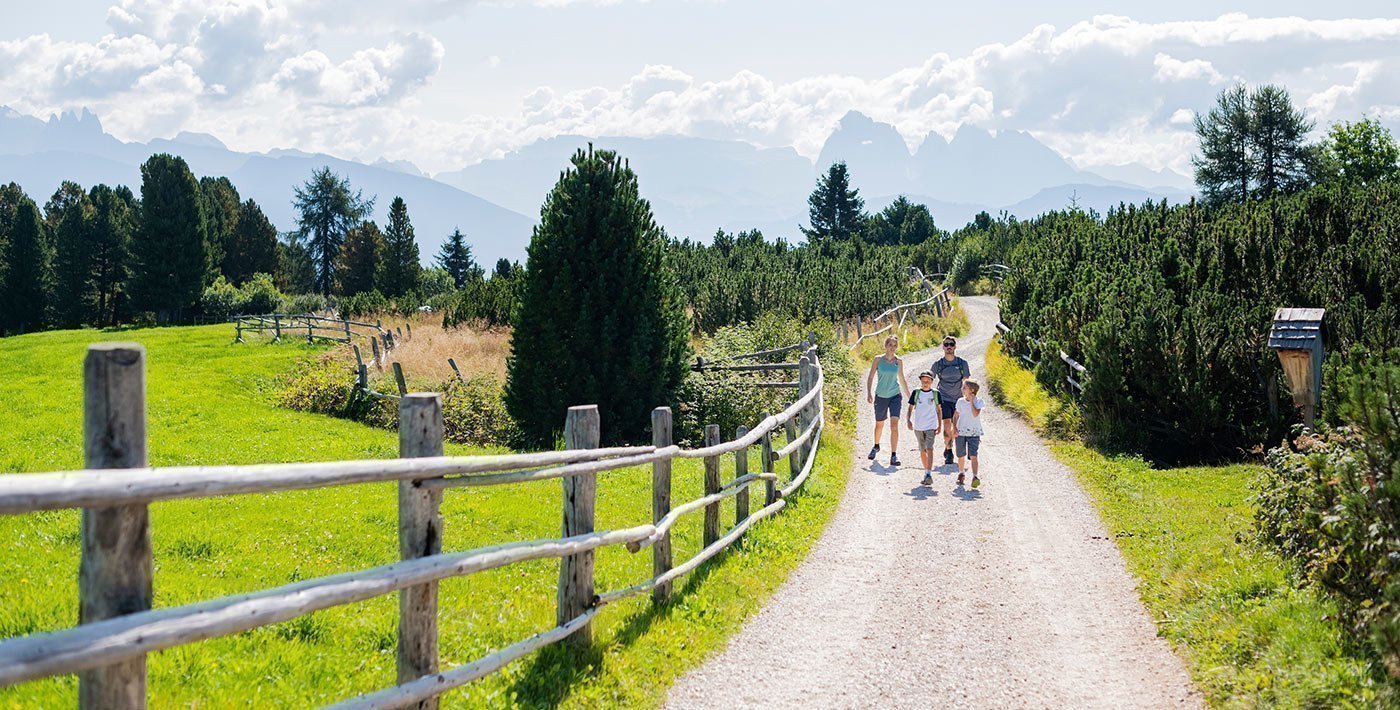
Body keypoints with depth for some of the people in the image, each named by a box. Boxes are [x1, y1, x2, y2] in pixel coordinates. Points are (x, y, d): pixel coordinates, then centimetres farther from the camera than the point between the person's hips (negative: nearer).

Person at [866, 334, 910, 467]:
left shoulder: (899, 361, 3)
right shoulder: (878, 360, -3)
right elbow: (870, 377, -1)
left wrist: (909, 396, 17)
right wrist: (869, 393, -14)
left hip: (895, 395, 0)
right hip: (881, 396, 0)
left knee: (894, 425, -15)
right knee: (879, 424, 16)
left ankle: (894, 456, -16)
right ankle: (876, 447, 45)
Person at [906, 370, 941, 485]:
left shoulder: (935, 394, 0)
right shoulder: (916, 393, 2)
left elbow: (939, 410, 8)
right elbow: (911, 408, 6)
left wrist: (939, 426, 6)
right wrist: (909, 420, -9)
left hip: (931, 426, -3)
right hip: (918, 426, 3)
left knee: (929, 449, -16)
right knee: (922, 451, 11)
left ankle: (929, 474, -22)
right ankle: (926, 472, 25)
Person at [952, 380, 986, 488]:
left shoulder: (978, 401, -5)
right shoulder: (960, 401, 5)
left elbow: (975, 414, -19)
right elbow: (955, 416, 11)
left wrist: (971, 401, -16)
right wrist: (954, 427, -2)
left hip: (974, 432, -3)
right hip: (960, 431, 3)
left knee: (973, 455, -16)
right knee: (961, 456, 11)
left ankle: (975, 477, -22)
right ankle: (960, 474, 32)